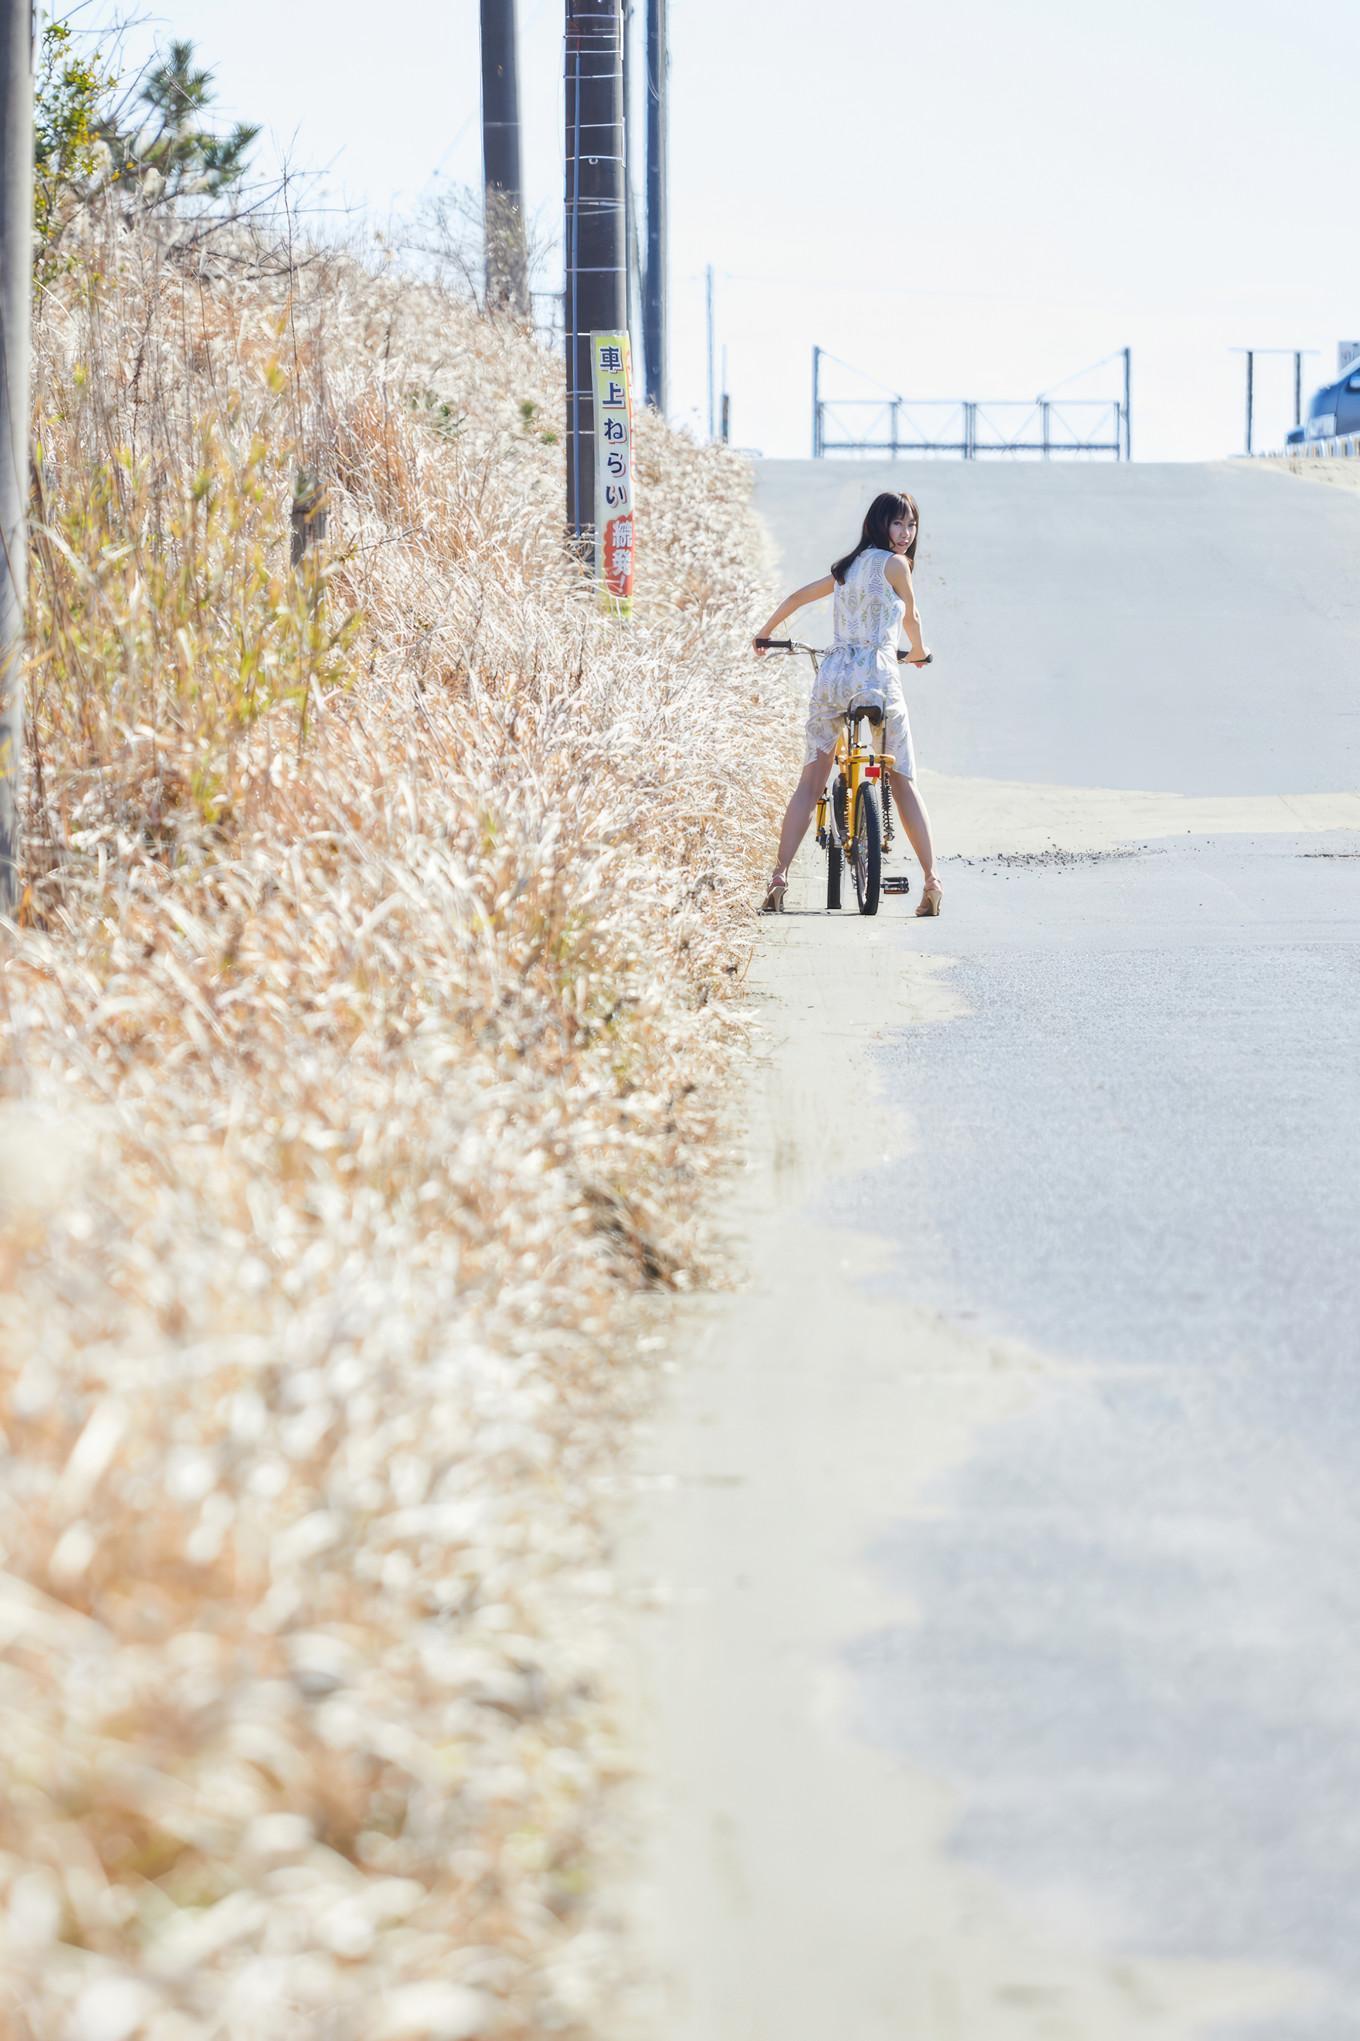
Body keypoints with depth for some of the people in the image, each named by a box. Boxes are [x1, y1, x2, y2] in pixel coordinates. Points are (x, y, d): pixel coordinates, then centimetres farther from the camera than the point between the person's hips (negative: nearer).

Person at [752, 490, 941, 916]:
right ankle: (931, 881, -1)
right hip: (878, 675, -5)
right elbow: (911, 618, 13)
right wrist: (919, 652, 35)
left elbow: (796, 597, 30)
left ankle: (780, 875, -8)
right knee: (904, 784, 3)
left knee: (810, 782, 5)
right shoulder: (894, 564, 0)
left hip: (832, 674, 5)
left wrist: (765, 634, 48)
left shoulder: (847, 567, 18)